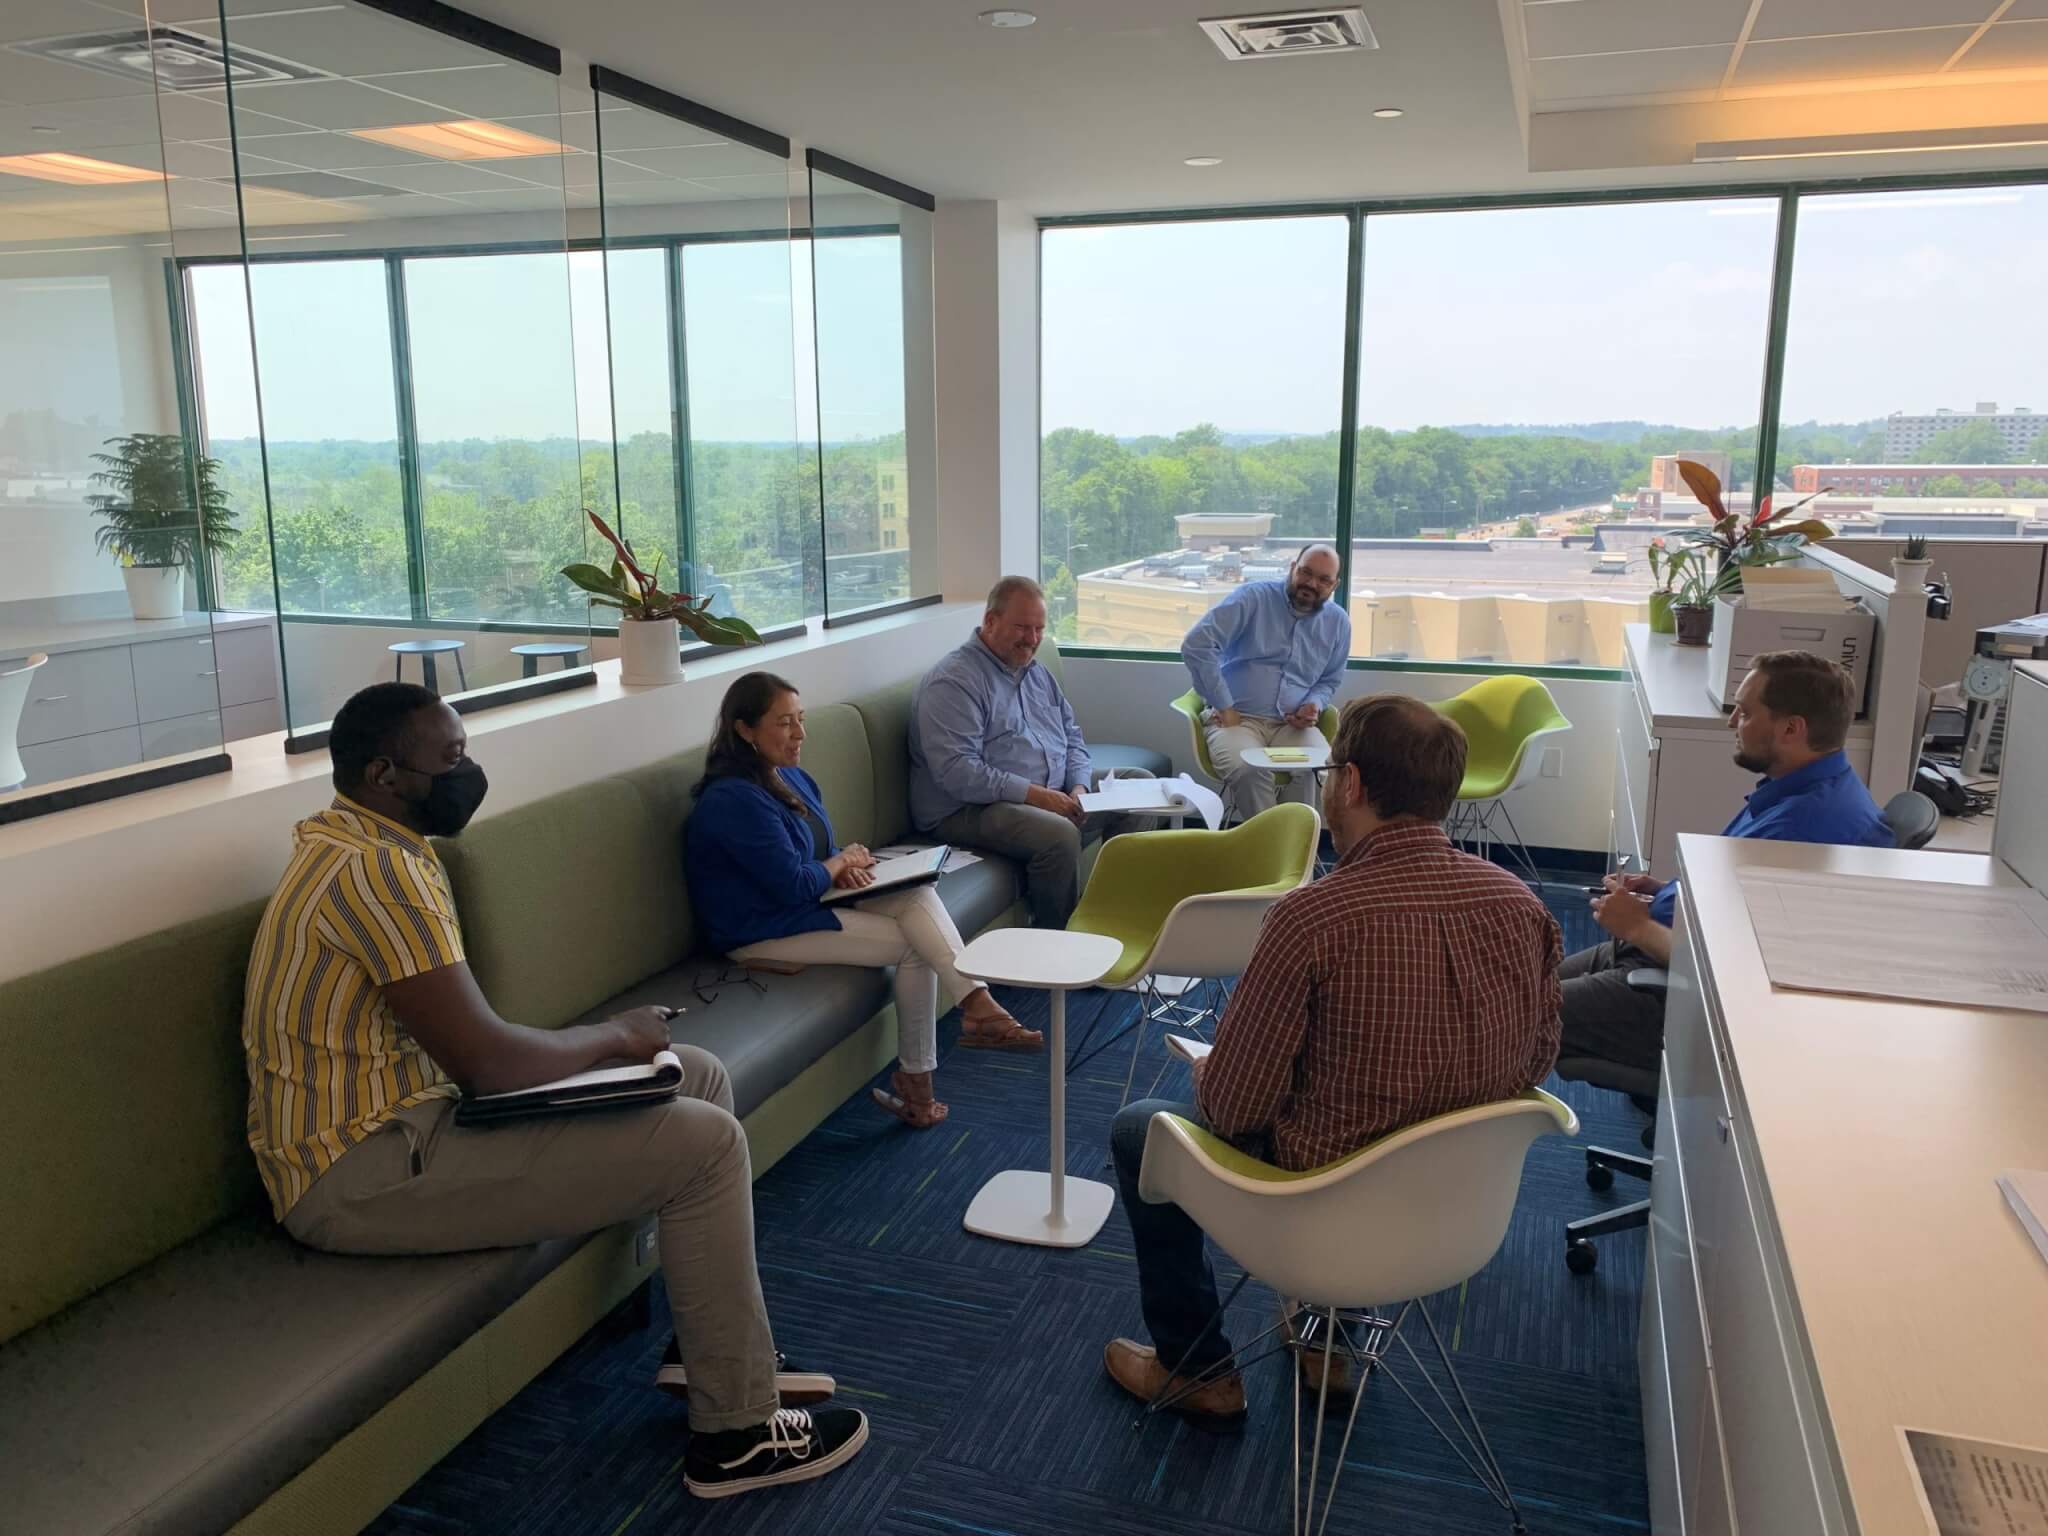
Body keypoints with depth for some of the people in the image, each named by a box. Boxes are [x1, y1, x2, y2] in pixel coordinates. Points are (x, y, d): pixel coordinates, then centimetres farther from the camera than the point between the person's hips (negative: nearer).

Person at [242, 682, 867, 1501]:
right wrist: (614, 1036, -9)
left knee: (700, 1076, 9)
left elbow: (462, 1041, 13)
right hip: (364, 1172, -10)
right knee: (705, 1143, -16)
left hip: (401, 1117, 10)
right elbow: (482, 1061, -26)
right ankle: (737, 1432, 0)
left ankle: (706, 1343, 20)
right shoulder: (375, 869, -23)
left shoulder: (362, 845, 11)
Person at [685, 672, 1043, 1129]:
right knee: (915, 946, -15)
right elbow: (794, 886, -24)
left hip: (809, 903, 9)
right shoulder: (734, 799, -21)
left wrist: (844, 863, -4)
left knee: (918, 895, -18)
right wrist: (840, 863, -5)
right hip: (764, 932, -9)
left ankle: (977, 1004, -24)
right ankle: (914, 1078, -4)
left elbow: (821, 852, 20)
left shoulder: (791, 777, 10)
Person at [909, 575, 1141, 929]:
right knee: (1059, 834, -34)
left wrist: (1078, 787, -1)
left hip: (1053, 797, 9)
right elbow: (957, 771, -23)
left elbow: (1072, 736, 20)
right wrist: (1032, 793, -25)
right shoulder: (953, 681, -13)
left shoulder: (1038, 672, 17)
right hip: (971, 810, -9)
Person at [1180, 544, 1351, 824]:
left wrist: (1314, 706, 0)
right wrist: (1224, 708, -14)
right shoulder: (1254, 597, -5)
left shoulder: (1338, 622, 11)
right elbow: (1196, 645, -14)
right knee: (1249, 769, -36)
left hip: (1293, 725, 4)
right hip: (1237, 718, -3)